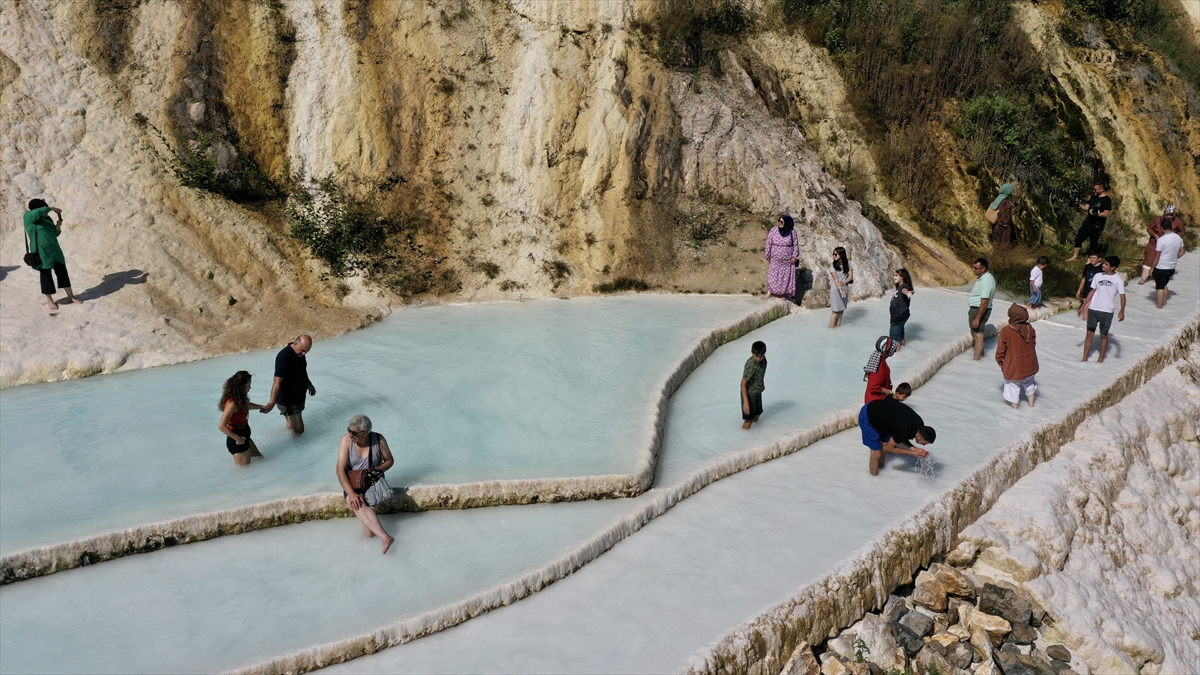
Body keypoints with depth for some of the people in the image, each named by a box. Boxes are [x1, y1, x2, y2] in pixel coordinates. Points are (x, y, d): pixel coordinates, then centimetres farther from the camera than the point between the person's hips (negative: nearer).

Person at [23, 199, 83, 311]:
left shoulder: (48, 218, 10)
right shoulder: (28, 217, -9)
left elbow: (54, 234, 15)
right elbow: (37, 212, -32)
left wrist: (58, 227, -5)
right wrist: (51, 208, -21)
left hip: (54, 250, 6)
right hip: (41, 252, -6)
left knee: (62, 272, 9)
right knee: (46, 275, 2)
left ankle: (71, 296, 20)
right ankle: (49, 300, 14)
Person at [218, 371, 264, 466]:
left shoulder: (239, 399, -1)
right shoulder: (232, 403, -29)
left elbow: (247, 405, 25)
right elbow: (221, 426, -32)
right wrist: (237, 438, -26)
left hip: (244, 435, 9)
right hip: (237, 440, -9)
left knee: (258, 456, 22)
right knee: (245, 464, 4)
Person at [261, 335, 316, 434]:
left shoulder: (300, 353, -1)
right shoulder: (284, 356, -27)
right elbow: (277, 381, -33)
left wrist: (309, 385, 31)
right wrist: (272, 402, -41)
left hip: (299, 396, 8)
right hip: (287, 400, -8)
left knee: (299, 429, 20)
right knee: (297, 430, -4)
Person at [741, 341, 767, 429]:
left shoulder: (763, 359, -10)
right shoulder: (750, 365, -33)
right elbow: (743, 383, -31)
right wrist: (746, 402, -35)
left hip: (757, 392, 8)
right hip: (749, 394, -8)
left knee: (756, 415, 23)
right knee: (749, 419, -2)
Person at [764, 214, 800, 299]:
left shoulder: (792, 232, -6)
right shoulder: (773, 230, -5)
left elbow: (795, 244, -1)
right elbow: (769, 243, 1)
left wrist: (794, 256, -6)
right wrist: (768, 255, 1)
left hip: (787, 260, 0)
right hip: (775, 259, 0)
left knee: (786, 277, 4)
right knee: (773, 275, -2)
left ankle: (783, 295, 12)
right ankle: (770, 293, 2)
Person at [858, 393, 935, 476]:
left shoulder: (919, 424, -7)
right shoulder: (903, 430, -31)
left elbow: (902, 439, 8)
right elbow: (889, 448, -14)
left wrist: (914, 449, -9)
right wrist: (913, 453, -15)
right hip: (868, 417, -8)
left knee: (884, 445, 16)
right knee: (877, 453, -4)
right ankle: (874, 476, 16)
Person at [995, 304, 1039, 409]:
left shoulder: (1005, 331, -24)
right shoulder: (1030, 328, -11)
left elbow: (1000, 350, -14)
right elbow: (1033, 344, 5)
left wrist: (1000, 361, 3)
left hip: (1013, 366, -4)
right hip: (1029, 364, 4)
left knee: (1013, 386, 14)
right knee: (1029, 382, 27)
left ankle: (1015, 409, 27)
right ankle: (1031, 404, 42)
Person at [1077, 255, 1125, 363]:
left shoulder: (1118, 280, -6)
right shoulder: (1098, 276, 5)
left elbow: (1122, 296, -11)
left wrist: (1122, 311, -26)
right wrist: (1083, 306, 13)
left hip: (1107, 311, -3)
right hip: (1093, 309, 3)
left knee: (1104, 335, 9)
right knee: (1089, 334, 3)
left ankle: (1101, 358, 22)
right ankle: (1085, 358, 9)